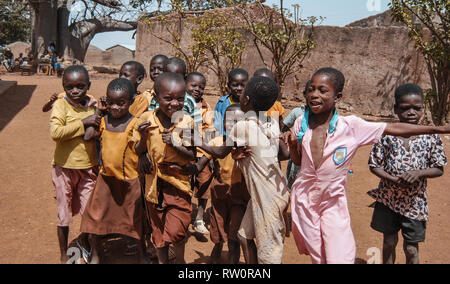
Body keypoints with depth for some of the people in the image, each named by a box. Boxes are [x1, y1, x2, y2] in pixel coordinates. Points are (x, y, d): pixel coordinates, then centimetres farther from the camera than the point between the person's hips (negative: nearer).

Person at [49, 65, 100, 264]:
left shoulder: (93, 103, 0)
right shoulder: (60, 105, -12)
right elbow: (55, 132, -29)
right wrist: (83, 123, -28)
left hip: (89, 167, 4)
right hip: (65, 167, -3)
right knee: (64, 212, 12)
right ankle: (64, 254, 31)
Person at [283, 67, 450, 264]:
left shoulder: (351, 127, -13)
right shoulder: (301, 123, -6)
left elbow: (393, 129, -6)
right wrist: (292, 144, -14)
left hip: (333, 203, -2)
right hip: (304, 201, 2)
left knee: (340, 258, -6)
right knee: (317, 258, 15)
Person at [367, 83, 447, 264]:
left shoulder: (430, 137, -7)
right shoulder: (386, 134, -9)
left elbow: (439, 169, -1)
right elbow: (374, 165, -4)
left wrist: (418, 173, -20)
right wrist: (393, 179, -19)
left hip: (415, 202, 0)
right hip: (387, 198, 1)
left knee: (411, 249, 10)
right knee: (389, 242, 17)